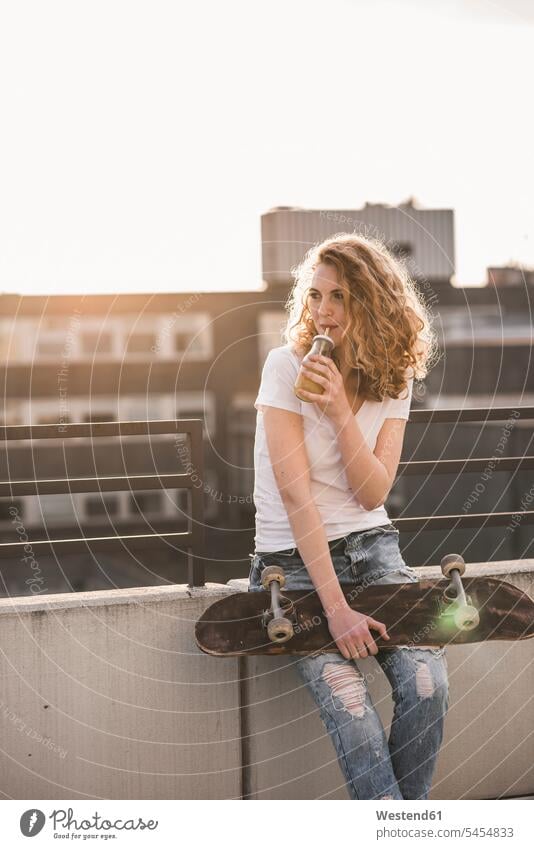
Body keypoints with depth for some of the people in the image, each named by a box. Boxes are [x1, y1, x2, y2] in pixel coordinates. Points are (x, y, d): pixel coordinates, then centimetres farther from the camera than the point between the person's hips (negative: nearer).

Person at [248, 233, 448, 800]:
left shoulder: (392, 380, 3)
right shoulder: (287, 366, -9)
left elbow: (373, 494, -6)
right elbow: (294, 492, -16)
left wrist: (340, 411, -21)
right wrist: (336, 608, -23)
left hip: (372, 547, 3)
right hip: (295, 561, -3)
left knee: (427, 685, -21)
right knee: (347, 701, -27)